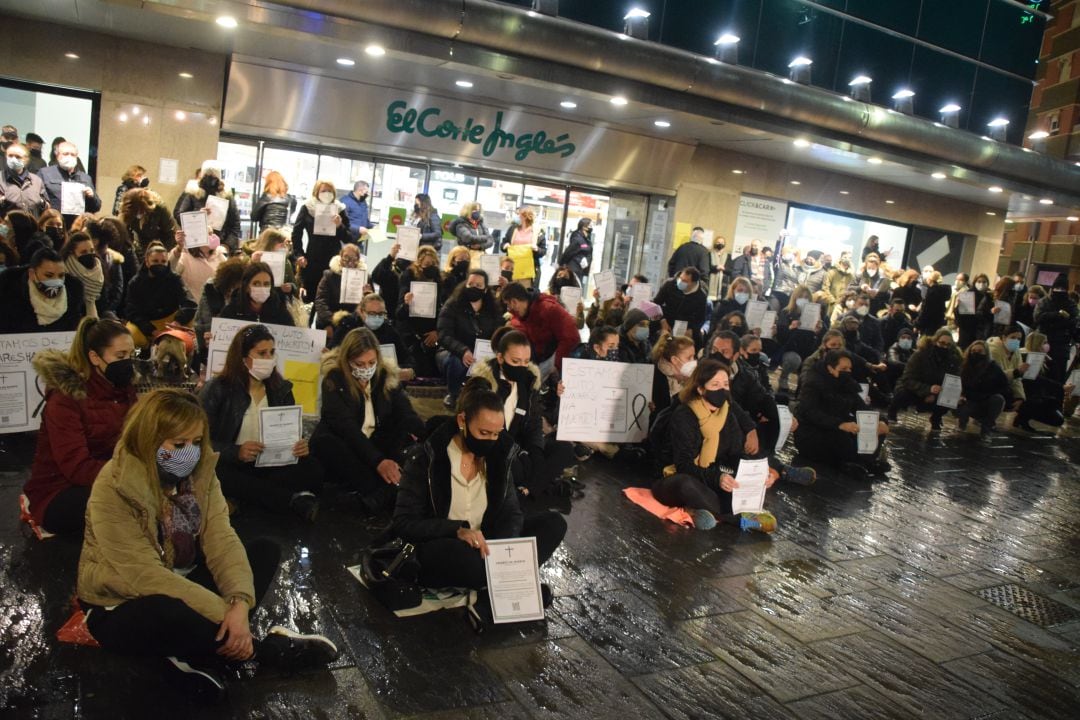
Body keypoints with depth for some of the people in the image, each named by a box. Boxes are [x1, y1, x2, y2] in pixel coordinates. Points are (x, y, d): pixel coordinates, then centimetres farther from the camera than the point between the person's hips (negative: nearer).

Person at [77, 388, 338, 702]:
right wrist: (222, 613, -32)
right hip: (123, 606, -7)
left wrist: (240, 603, -31)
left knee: (265, 551, -5)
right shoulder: (114, 488, -24)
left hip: (182, 584, 7)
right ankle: (267, 649, -16)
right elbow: (144, 575, -30)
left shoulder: (199, 472, -6)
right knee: (165, 613, -39)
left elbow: (221, 540, -13)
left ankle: (194, 654, -20)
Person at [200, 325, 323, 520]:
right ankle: (294, 499, -33)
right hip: (231, 466, -3)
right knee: (217, 475, -38)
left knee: (312, 469, -22)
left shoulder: (281, 389, 7)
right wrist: (237, 452, -29)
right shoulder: (217, 389, -5)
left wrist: (300, 446, -17)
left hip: (269, 466, 3)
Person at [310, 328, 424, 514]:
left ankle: (381, 493, -41)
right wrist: (377, 461, -36)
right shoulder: (334, 380, -14)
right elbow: (345, 426, -24)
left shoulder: (387, 375, -2)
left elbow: (406, 413, -10)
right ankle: (390, 491, -43)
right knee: (323, 442, -36)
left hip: (379, 444, 3)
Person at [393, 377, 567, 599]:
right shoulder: (426, 460, -15)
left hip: (485, 545, 5)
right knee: (459, 554, -39)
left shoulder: (499, 455, -2)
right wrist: (458, 531, -31)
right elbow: (404, 523, -15)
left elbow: (511, 512, -2)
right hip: (442, 546, -4)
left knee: (553, 523, -11)